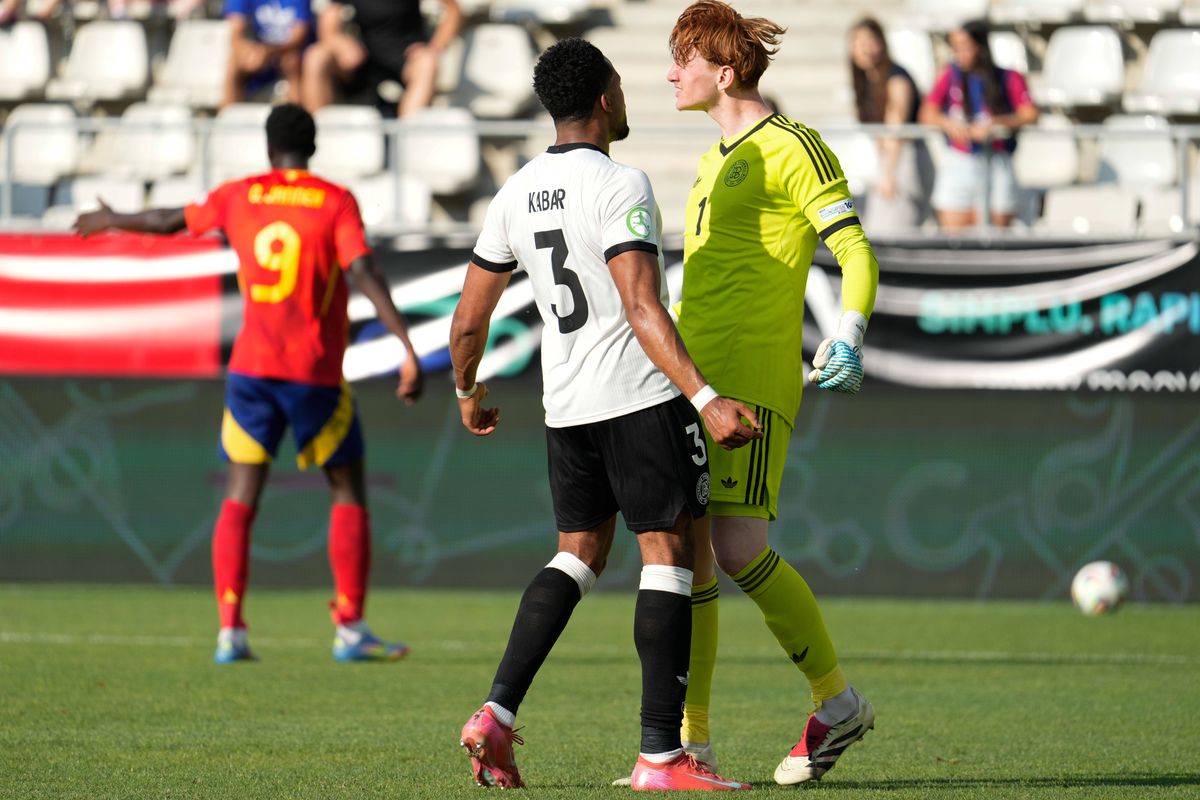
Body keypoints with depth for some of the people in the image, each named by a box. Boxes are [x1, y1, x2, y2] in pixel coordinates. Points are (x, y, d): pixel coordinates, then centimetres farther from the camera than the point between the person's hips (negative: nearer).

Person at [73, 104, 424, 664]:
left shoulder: (240, 196, 6)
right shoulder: (336, 202, -4)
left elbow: (170, 222, 21)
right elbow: (364, 273, -16)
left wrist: (112, 221, 40)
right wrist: (408, 349, -20)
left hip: (251, 366, 3)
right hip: (316, 374, -3)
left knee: (240, 497, 4)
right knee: (349, 492, 9)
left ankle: (230, 630, -7)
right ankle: (351, 629, 3)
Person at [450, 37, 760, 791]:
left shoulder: (517, 194, 8)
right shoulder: (620, 186, -13)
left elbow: (469, 320, 12)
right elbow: (643, 310, -24)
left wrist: (469, 396, 30)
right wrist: (706, 399, -28)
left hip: (566, 403, 7)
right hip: (641, 394, -7)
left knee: (580, 553, 18)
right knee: (668, 553, -1)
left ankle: (498, 714, 3)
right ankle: (661, 756, -6)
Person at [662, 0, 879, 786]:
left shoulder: (791, 148, -5)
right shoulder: (712, 163, 21)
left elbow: (856, 251, -11)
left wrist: (849, 335, -26)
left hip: (755, 379, -9)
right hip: (693, 376, 9)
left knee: (738, 544, -17)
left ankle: (838, 699, -3)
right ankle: (691, 741, 5)